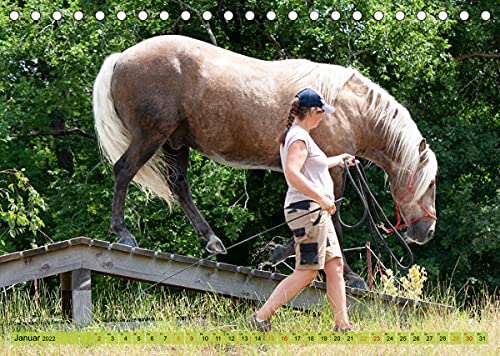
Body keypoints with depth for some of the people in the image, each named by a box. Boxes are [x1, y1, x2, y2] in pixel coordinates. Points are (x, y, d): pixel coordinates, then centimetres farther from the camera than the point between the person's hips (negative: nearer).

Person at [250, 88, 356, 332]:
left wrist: (338, 160, 52)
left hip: (317, 212, 11)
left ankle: (343, 325, 8)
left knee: (335, 266, 8)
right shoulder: (299, 137, -13)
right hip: (307, 209, -11)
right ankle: (262, 317, -9)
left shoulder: (297, 135, 19)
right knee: (306, 272, -10)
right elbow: (292, 174, -27)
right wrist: (321, 197, -27)